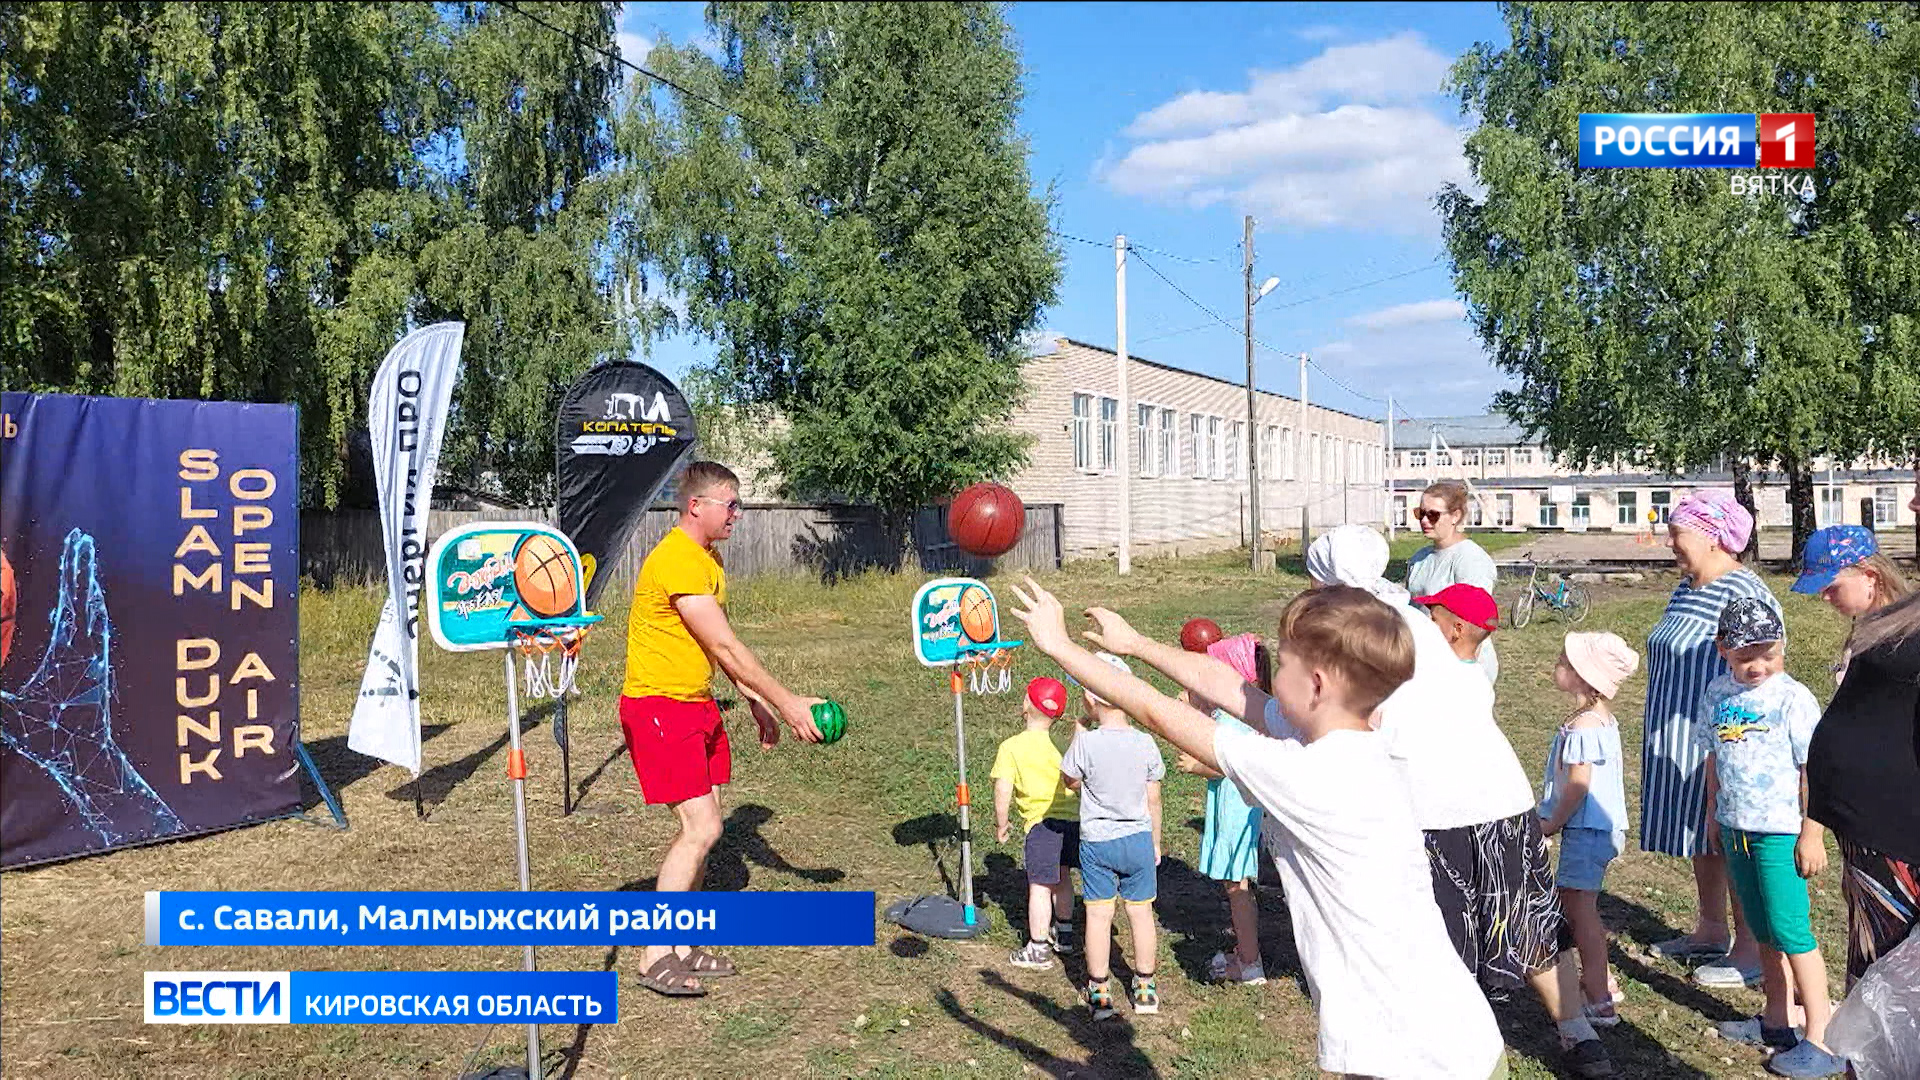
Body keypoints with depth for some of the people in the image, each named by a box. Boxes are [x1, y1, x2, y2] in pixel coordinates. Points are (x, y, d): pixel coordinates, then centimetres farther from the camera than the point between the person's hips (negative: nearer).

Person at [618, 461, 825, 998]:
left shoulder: (708, 559, 13)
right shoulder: (676, 561, -20)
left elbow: (721, 648, 19)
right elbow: (726, 648, -21)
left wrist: (758, 704, 16)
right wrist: (787, 703, -17)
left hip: (697, 706, 10)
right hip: (658, 707, -10)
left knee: (701, 827, 10)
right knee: (701, 828, -12)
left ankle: (680, 945, 21)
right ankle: (654, 958, -1)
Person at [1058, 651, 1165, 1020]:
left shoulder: (1086, 744, -17)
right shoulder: (1145, 743, -7)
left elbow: (1070, 781, 2)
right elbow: (1153, 800, 1)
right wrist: (1155, 842, 15)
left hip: (1097, 841, -2)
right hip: (1138, 838, 2)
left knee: (1098, 915, 7)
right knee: (1141, 913, 13)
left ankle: (1099, 992, 16)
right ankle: (1145, 988, 23)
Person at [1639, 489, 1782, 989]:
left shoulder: (1743, 593, -17)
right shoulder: (1686, 587, 11)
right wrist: (1661, 734, 22)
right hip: (1679, 737, 9)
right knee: (1700, 839, 18)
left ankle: (1750, 950, 12)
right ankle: (1711, 930, 32)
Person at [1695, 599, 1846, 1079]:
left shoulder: (1793, 698, -13)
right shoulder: (1718, 694, 5)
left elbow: (1813, 769, -12)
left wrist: (1812, 834, -12)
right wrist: (1713, 814, 17)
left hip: (1780, 831, -6)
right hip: (1736, 828, 6)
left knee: (1790, 930, -5)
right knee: (1762, 929, 15)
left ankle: (1822, 1041, 5)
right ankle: (1777, 1020, 28)